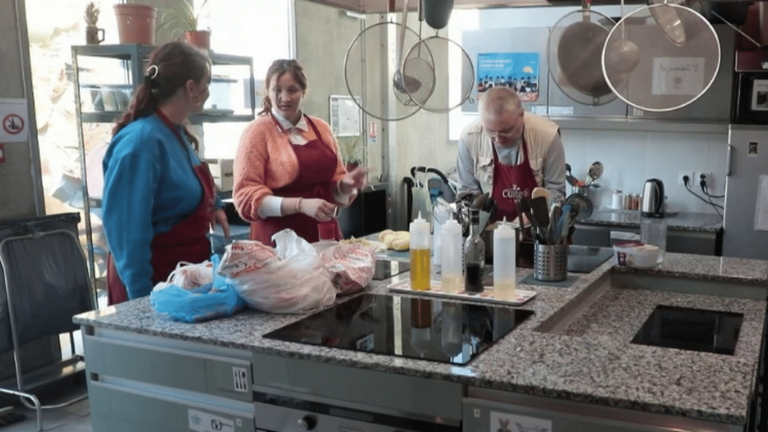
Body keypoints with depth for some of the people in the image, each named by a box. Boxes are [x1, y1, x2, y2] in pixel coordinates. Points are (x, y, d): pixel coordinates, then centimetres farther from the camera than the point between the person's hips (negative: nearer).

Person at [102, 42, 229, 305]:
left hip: (185, 274, 9)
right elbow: (128, 231, -25)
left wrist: (213, 206, 10)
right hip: (155, 281, -9)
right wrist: (144, 299, -23)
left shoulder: (176, 133, 5)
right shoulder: (141, 142, -22)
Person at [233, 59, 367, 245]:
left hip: (325, 235, 4)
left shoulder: (321, 128, 8)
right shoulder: (257, 132, -6)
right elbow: (246, 196, -11)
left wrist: (344, 185, -6)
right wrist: (301, 205, -22)